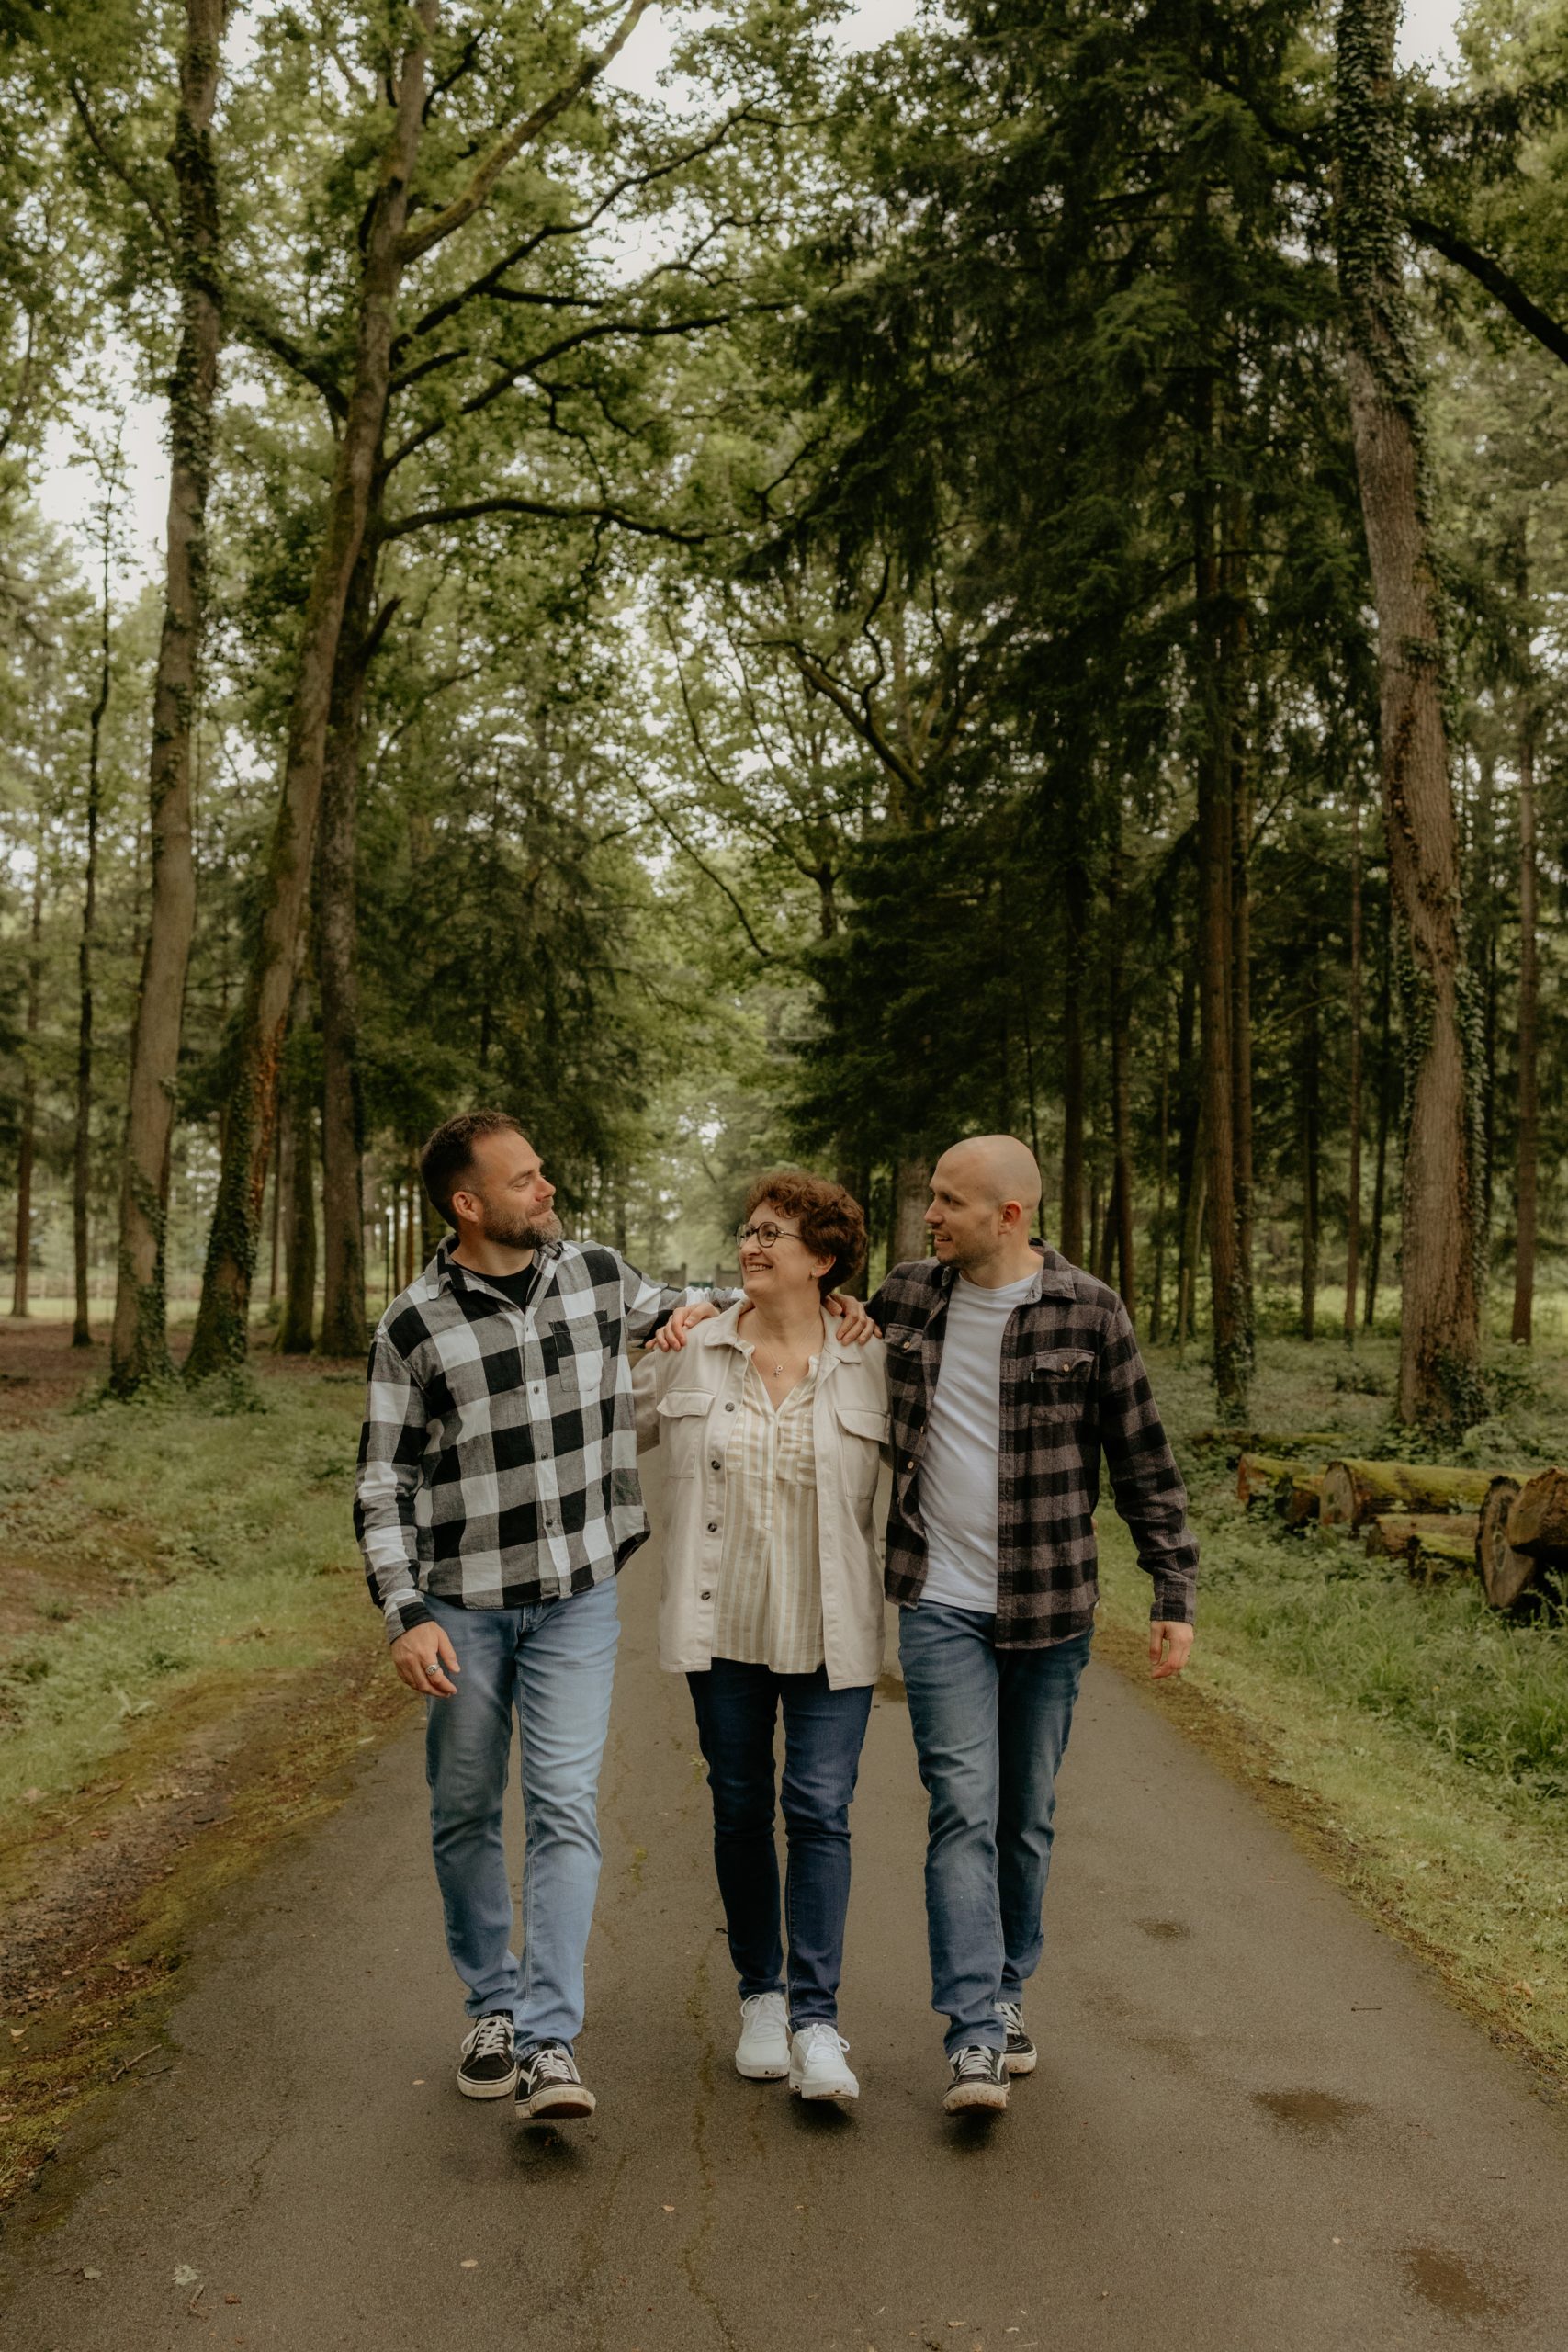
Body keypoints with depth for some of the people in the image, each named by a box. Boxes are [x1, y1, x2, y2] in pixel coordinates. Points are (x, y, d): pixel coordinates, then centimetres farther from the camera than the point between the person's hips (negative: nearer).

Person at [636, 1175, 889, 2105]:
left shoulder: (871, 1365, -3)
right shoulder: (691, 1354, 1)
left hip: (831, 1629, -2)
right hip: (723, 1625, 2)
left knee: (821, 1810, -5)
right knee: (741, 1810, 11)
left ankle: (817, 2020, 3)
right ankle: (762, 1995, 28)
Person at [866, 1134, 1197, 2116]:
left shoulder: (1088, 1312, -6)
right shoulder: (907, 1296, 2)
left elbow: (1144, 1461, -1)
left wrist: (1176, 1595, -3)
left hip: (1050, 1609, 0)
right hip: (941, 1604, 1)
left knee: (1028, 1818, 12)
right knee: (964, 1809, -8)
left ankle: (1006, 1996, 30)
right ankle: (977, 2038, -4)